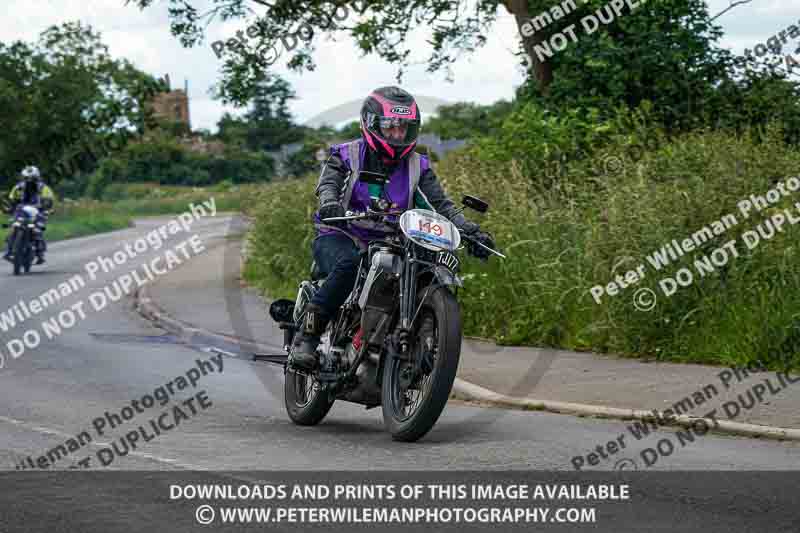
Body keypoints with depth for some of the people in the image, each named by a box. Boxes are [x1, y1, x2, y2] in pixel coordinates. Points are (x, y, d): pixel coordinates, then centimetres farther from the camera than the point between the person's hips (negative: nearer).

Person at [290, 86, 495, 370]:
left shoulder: (417, 167, 11)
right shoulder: (346, 155, 2)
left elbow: (442, 205, 2)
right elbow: (327, 184, -16)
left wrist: (471, 230, -16)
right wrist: (330, 205, -41)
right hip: (339, 238, -4)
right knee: (349, 265, -38)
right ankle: (307, 336, -32)